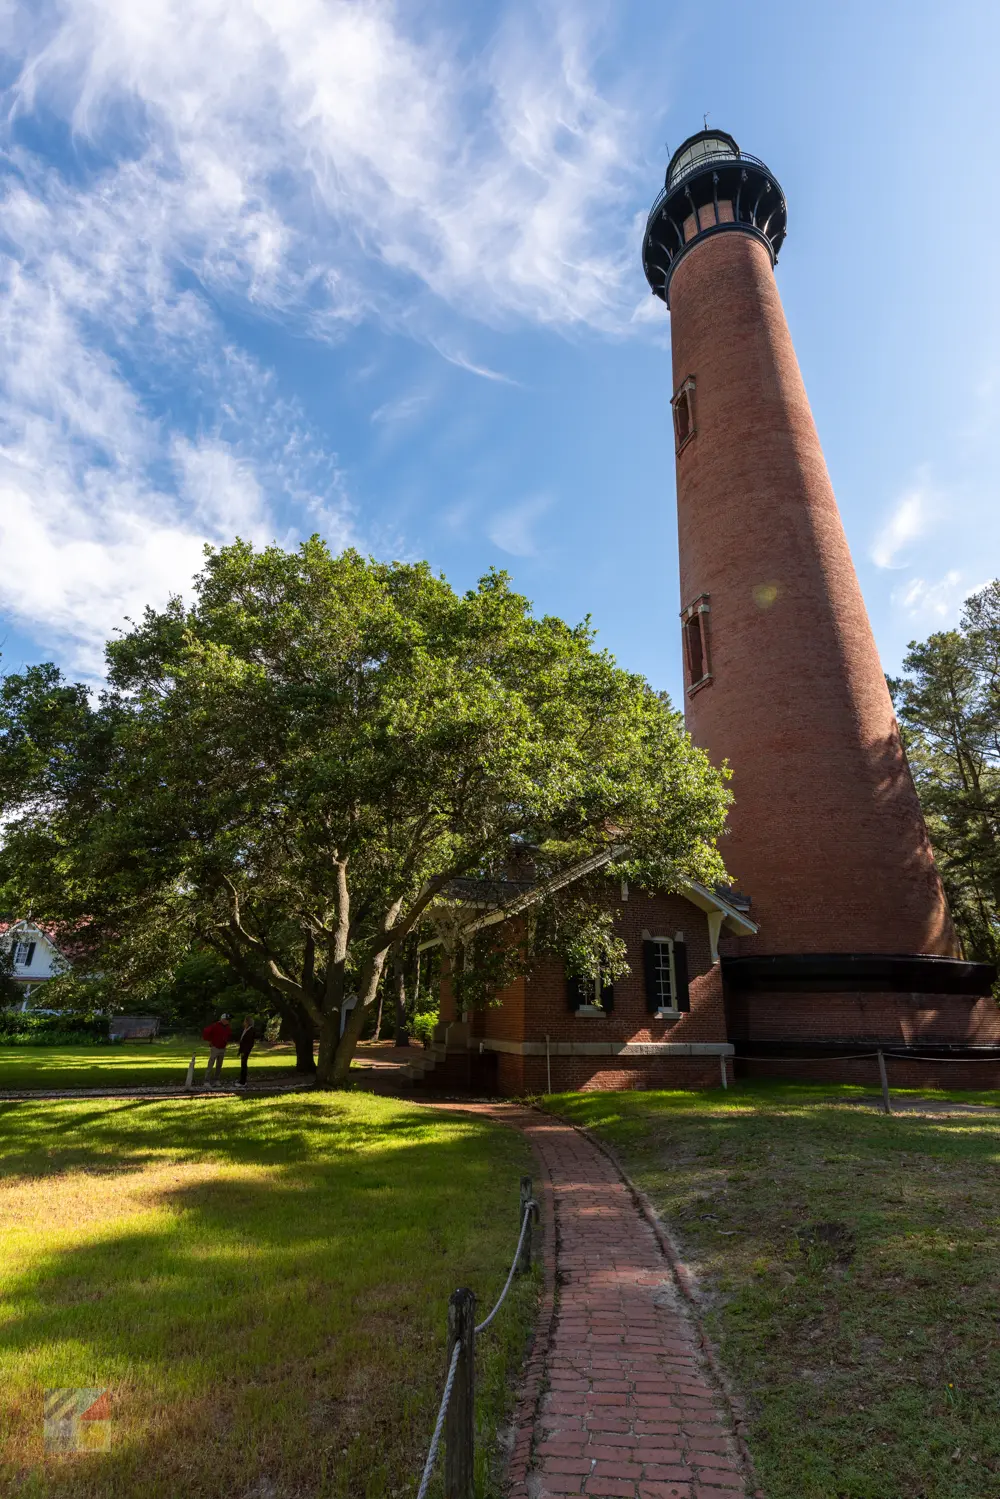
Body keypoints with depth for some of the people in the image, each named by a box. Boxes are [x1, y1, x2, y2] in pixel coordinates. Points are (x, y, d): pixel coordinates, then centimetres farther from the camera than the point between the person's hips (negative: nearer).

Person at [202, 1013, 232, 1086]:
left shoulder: (227, 1027, 7)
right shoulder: (215, 1026, -15)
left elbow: (229, 1035, 26)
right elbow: (205, 1032, -19)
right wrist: (209, 1041, -13)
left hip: (223, 1048, 7)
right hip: (214, 1048, -7)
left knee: (219, 1066, 9)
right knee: (210, 1065, -9)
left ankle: (217, 1081, 15)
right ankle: (207, 1082, -8)